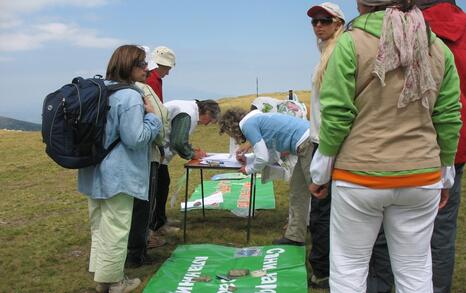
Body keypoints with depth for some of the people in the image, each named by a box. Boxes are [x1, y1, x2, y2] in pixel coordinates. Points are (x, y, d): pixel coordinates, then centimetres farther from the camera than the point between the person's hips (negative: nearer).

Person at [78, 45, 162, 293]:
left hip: (95, 171, 9)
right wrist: (151, 116, -9)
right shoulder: (130, 97, -19)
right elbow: (135, 138, -21)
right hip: (118, 175, -9)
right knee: (115, 228, 3)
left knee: (99, 225, 17)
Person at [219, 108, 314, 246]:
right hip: (307, 143, 10)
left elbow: (263, 158, -9)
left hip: (307, 142, -10)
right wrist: (248, 161, 27)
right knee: (297, 188, 17)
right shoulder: (258, 120, 24)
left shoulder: (248, 124, -5)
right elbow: (270, 157, 26)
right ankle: (295, 236, 23)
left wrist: (249, 169, 9)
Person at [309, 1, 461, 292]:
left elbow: (335, 115, -10)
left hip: (360, 176, -3)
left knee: (348, 266, 10)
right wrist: (445, 174, 16)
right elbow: (448, 119, 5)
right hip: (422, 178, 4)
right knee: (416, 270, 15)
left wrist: (321, 171, 1)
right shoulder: (439, 48, 4)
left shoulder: (351, 42, -8)